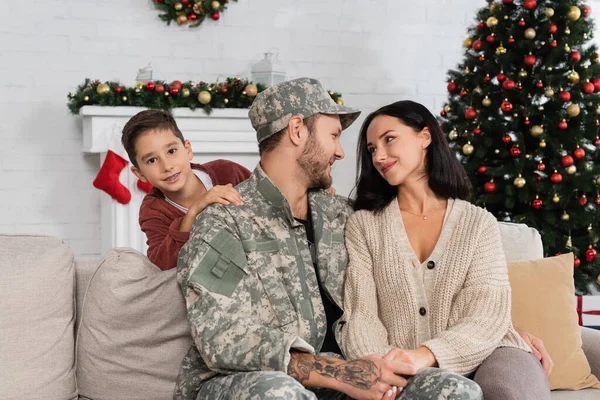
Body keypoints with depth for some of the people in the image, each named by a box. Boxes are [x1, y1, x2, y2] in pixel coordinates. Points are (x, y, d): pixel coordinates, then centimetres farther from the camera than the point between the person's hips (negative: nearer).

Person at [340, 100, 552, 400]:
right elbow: (360, 316, -2)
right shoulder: (363, 225, 9)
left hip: (480, 359, 0)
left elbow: (490, 315, -6)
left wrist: (425, 355, -24)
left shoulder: (479, 223, 7)